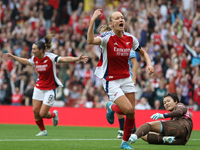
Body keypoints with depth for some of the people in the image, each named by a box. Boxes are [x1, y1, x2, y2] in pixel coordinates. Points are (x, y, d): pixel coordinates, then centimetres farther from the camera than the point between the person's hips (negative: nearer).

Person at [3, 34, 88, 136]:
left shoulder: (50, 57, -20)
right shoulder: (34, 59, -2)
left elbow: (65, 59, -32)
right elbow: (26, 61, 21)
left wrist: (77, 59, -47)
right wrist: (13, 57, 28)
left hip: (50, 89, -6)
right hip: (39, 87, 6)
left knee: (42, 114, -8)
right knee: (35, 110, -1)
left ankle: (54, 114, 27)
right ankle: (43, 131, 20)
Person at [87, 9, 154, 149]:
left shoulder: (130, 38, 0)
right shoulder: (107, 37, -16)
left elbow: (143, 53, 16)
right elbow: (91, 40, -38)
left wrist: (149, 64, -4)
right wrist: (93, 20, -46)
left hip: (126, 79, 5)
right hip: (111, 81, -5)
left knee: (131, 113, 2)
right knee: (128, 109, -18)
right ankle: (111, 107, 17)